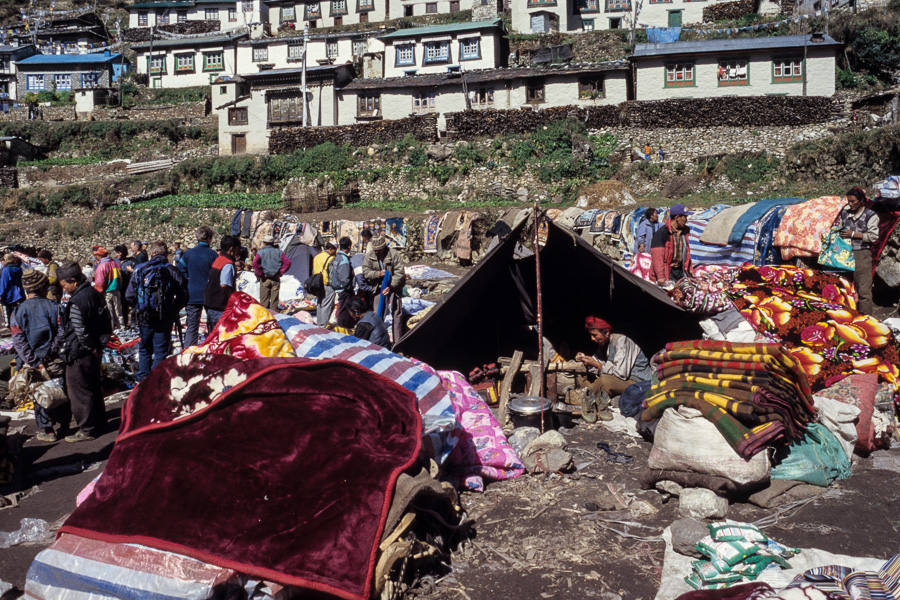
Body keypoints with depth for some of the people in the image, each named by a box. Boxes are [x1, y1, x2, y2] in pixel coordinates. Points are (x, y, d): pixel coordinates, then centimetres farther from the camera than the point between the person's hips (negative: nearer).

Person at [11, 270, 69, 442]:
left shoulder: (18, 311, -5)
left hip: (33, 363, 0)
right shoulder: (52, 306, -5)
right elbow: (60, 332, -12)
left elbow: (18, 341, -11)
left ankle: (47, 430, 13)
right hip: (53, 360, 0)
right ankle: (64, 425, 23)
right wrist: (50, 354, -8)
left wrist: (34, 362, -12)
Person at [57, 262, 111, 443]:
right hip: (94, 350, 9)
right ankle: (100, 422, 32)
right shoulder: (95, 293, 5)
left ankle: (87, 429, 11)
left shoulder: (76, 302, -24)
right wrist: (98, 345, 12)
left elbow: (80, 331, -25)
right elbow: (107, 321, 11)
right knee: (94, 387, 20)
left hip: (79, 355, -9)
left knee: (79, 392, 3)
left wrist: (91, 348, -10)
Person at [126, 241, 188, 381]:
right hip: (165, 318, -2)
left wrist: (139, 308, 16)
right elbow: (183, 296, -8)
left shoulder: (139, 270, 0)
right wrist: (173, 311, 7)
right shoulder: (172, 271, -5)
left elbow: (130, 296, -1)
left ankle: (143, 378, 22)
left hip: (144, 317, 2)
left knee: (144, 348, 19)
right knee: (160, 350, 5)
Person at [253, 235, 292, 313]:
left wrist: (260, 274, -10)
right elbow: (287, 262, -3)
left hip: (265, 279, -2)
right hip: (276, 279, 2)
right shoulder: (278, 252, 6)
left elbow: (255, 263, -17)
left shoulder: (261, 252, -1)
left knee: (264, 299, 4)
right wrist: (280, 272, 0)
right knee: (275, 299, 7)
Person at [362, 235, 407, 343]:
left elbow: (400, 273, -14)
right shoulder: (369, 256, -3)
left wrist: (390, 286, -22)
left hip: (393, 287, -3)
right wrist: (377, 274, -20)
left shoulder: (395, 255, -14)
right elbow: (365, 271, -1)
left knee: (396, 314, -1)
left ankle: (397, 341, 6)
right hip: (378, 288, 3)